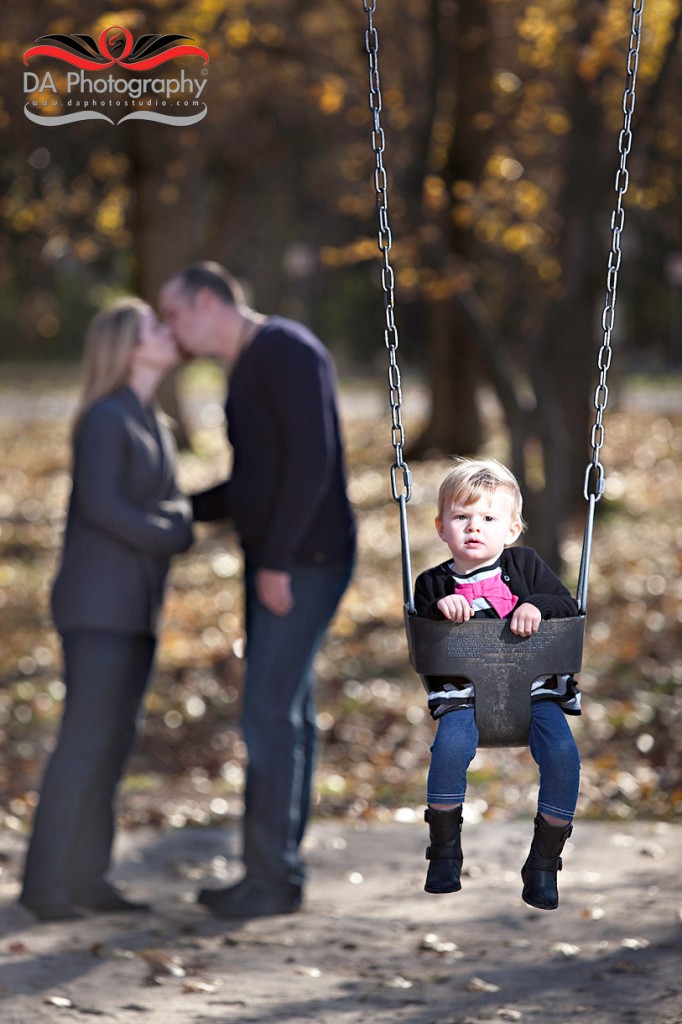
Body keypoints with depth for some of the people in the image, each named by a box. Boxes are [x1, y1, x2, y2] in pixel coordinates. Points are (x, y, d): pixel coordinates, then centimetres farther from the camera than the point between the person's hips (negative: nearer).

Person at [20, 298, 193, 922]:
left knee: (115, 742, 7)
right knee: (86, 742, -10)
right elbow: (99, 503, -20)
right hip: (98, 606, -8)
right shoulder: (107, 418, -10)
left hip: (138, 611, 8)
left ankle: (87, 878, 11)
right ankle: (45, 884, -7)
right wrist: (172, 537, -10)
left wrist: (182, 520, -4)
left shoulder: (154, 427, 16)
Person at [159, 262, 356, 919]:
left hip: (305, 562, -10)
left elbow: (312, 459, -23)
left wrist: (276, 560, -23)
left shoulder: (286, 351, -14)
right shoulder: (248, 372, 17)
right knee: (283, 715, 10)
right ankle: (274, 871, 15)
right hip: (274, 564, 10)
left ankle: (272, 877, -5)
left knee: (270, 712, -10)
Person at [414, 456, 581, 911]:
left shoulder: (525, 564, 9)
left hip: (534, 687, 1)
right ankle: (445, 851, -12)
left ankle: (544, 861, -8)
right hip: (464, 692, -1)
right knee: (451, 746, -32)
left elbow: (568, 605, 5)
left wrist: (536, 605, -14)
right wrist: (440, 609, -15)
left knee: (563, 755, -24)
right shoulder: (433, 583, 9)